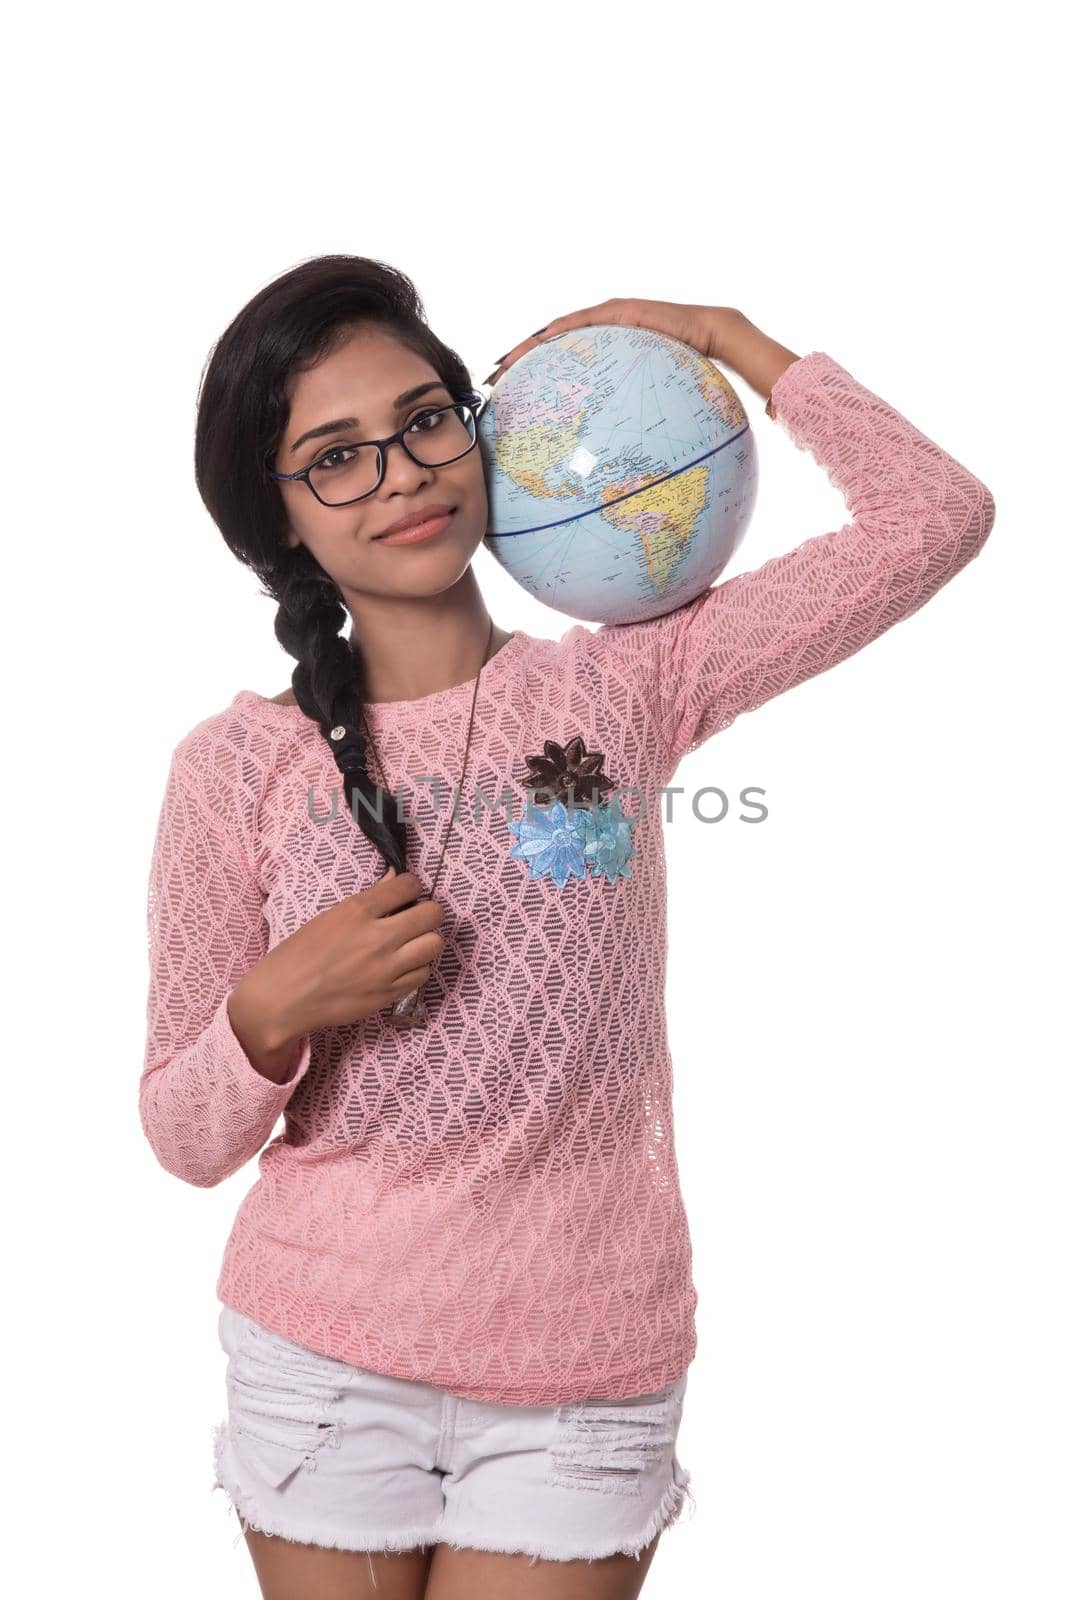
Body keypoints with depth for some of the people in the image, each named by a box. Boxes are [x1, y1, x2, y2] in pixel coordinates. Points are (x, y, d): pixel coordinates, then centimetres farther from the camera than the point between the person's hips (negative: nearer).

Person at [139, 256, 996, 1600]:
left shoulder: (622, 686, -4)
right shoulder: (236, 766, -5)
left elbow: (937, 515, -7)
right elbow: (185, 1140, -1)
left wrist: (717, 331, 0)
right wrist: (274, 1009, -21)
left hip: (584, 1378, 0)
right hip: (322, 1358, 1)